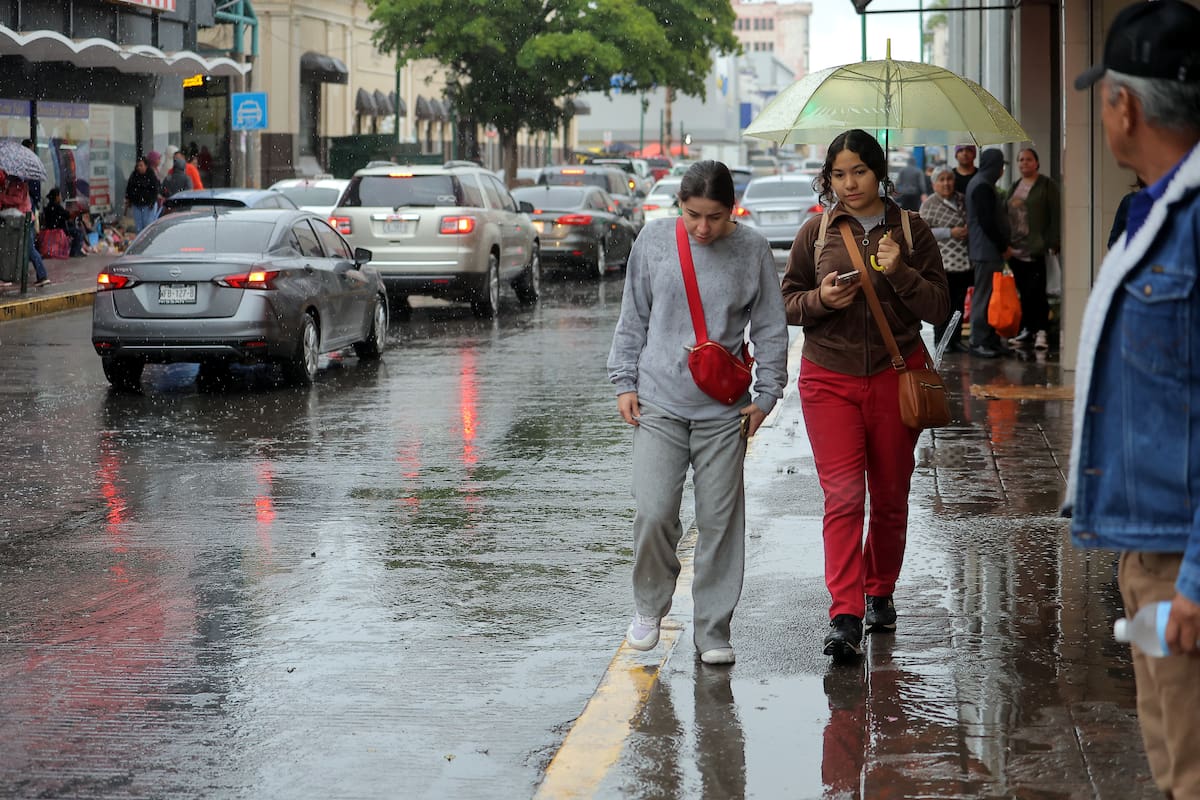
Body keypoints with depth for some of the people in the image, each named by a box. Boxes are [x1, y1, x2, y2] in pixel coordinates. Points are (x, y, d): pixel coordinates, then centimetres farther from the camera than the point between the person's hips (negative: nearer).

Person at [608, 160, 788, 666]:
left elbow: (770, 329, 6)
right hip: (659, 401, 0)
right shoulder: (653, 241, 1)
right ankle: (649, 605, 17)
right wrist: (625, 382, 7)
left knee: (720, 520, 2)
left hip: (723, 410, 0)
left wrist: (766, 395, 2)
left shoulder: (751, 251, -2)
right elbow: (633, 317, 10)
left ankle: (713, 630, 12)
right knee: (653, 512, -9)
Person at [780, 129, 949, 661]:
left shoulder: (911, 232, 3)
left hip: (896, 374, 1)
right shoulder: (816, 233, 5)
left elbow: (938, 308, -1)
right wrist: (821, 299, -11)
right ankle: (845, 617, -17)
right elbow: (787, 302, 9)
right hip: (829, 377, -1)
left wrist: (900, 273, -17)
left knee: (890, 497, 9)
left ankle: (880, 593, 31)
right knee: (842, 495, -12)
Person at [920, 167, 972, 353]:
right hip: (943, 262, -6)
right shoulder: (929, 204, -5)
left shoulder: (962, 200, 12)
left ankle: (956, 339, 17)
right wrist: (950, 233, -16)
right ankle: (941, 341, 4)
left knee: (959, 302, 10)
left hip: (964, 261, 6)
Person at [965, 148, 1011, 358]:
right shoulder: (983, 187, -15)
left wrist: (1002, 245, 19)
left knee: (987, 296, 12)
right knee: (984, 296, -7)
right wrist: (1003, 246, -14)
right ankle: (979, 342, -6)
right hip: (987, 251, -11)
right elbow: (987, 222, -20)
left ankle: (991, 340, 15)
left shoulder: (978, 183, 19)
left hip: (986, 251, 11)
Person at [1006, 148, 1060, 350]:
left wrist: (1052, 244, -15)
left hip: (1036, 250, -7)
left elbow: (1055, 217, -8)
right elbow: (1006, 216, 21)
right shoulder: (1015, 187, 19)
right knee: (1024, 292, 10)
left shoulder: (1047, 186, -2)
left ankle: (1041, 331, -8)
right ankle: (1028, 328, 17)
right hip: (1016, 249, 7)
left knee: (1036, 291, -10)